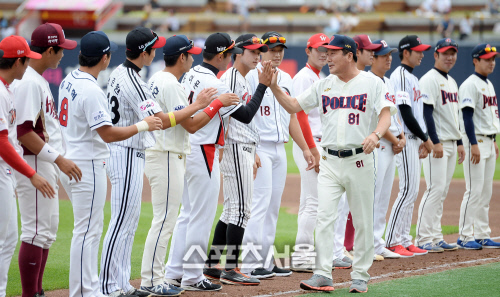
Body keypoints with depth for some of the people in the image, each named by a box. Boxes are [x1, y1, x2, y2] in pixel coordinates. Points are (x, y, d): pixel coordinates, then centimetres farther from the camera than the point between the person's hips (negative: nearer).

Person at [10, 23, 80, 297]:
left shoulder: (38, 79, 15)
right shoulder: (28, 82, -17)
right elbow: (24, 132, -23)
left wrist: (57, 159, 21)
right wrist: (58, 158, -23)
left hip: (46, 164, 11)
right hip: (34, 165, -11)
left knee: (47, 230, 15)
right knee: (36, 231, -8)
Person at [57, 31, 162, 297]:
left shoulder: (69, 81, 8)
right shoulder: (91, 90, -21)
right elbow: (108, 134, -22)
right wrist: (143, 126, -12)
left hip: (69, 162, 10)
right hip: (87, 165, -10)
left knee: (90, 227, 17)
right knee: (87, 230, -4)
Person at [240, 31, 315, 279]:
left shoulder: (286, 79, 15)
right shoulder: (251, 76, -8)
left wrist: (304, 148, 17)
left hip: (280, 148, 8)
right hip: (259, 147, -8)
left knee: (273, 205, 8)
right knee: (260, 201, -12)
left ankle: (267, 261, 13)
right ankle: (250, 262, -11)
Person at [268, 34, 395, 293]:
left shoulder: (372, 83, -2)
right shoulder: (323, 85, 11)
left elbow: (386, 115, -12)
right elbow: (293, 106, 12)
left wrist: (375, 135, -31)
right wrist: (274, 87, -3)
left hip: (360, 160, -3)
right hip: (329, 161, 3)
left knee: (362, 221, 4)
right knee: (324, 216, -9)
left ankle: (360, 276, 13)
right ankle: (323, 276, -11)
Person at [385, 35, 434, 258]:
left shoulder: (412, 77, 19)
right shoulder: (400, 76, -13)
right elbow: (406, 114, -19)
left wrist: (423, 140, 11)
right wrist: (426, 138, -11)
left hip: (415, 140, 10)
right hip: (406, 140, -10)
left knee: (411, 191, 9)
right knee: (408, 190, -11)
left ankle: (404, 241, 13)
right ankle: (392, 241, -8)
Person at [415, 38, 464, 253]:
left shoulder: (451, 82, 19)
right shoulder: (429, 80, -10)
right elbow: (426, 112, -17)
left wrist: (459, 142, 19)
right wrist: (435, 142, -22)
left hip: (450, 144, 9)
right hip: (436, 144, -9)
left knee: (442, 191, 8)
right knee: (435, 189, -12)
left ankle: (435, 237, 11)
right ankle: (423, 239, -10)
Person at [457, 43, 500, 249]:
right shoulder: (470, 85, -12)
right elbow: (467, 116, -18)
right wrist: (474, 145, -23)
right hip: (476, 140, -9)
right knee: (474, 191, -10)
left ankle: (482, 235, 13)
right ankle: (465, 236, -6)